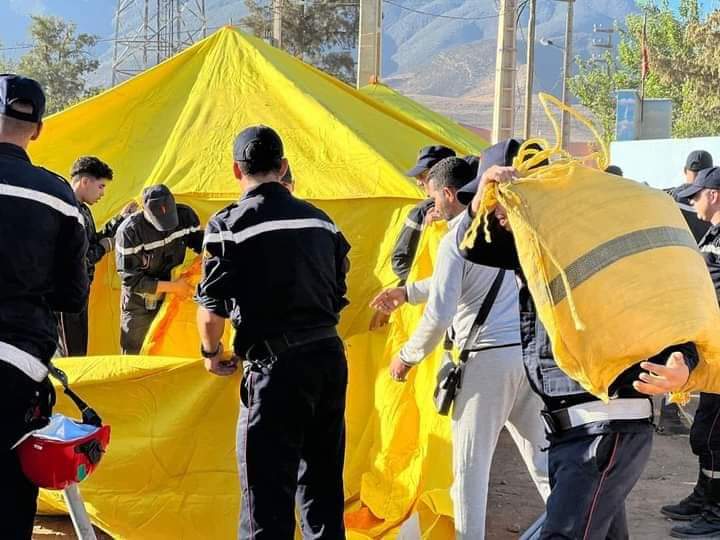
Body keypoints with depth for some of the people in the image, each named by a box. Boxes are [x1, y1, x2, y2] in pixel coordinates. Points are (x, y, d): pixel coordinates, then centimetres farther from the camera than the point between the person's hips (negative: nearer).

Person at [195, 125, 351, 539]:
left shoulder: (230, 224, -8)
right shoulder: (320, 219, 11)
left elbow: (211, 308, -8)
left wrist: (212, 353, 10)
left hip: (276, 366, -6)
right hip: (330, 357, 6)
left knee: (267, 489, 1)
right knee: (323, 483, 18)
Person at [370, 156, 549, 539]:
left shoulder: (455, 240, -10)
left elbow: (439, 316, -17)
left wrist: (407, 357, -2)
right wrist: (406, 292, 30)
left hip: (488, 357, -7)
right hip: (527, 350, 7)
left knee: (470, 465, 4)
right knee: (541, 453, 14)